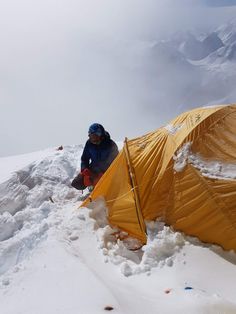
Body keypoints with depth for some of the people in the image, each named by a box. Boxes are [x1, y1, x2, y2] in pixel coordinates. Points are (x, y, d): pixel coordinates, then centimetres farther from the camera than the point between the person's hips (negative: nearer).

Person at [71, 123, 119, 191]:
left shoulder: (111, 145, -24)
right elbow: (84, 159, 2)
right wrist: (85, 170, -17)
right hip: (92, 170, 4)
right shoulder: (89, 143, -11)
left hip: (105, 172, -4)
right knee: (76, 184, -6)